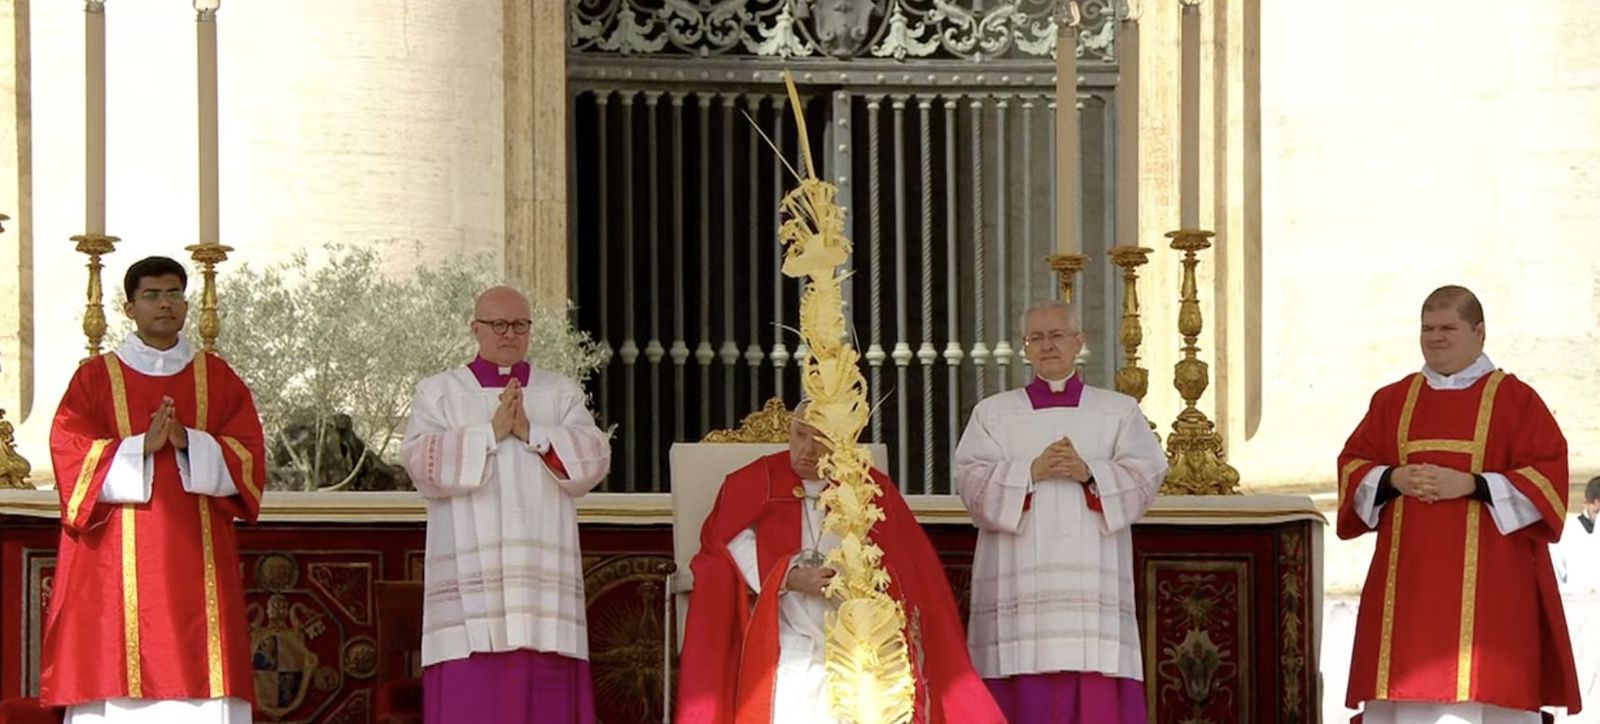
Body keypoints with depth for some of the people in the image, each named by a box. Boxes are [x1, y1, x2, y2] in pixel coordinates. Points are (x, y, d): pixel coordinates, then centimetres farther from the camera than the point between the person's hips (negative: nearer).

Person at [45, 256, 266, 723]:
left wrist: (189, 442, -13)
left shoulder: (217, 378, 13)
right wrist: (142, 445, -16)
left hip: (197, 557, 2)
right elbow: (70, 455, -3)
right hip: (118, 563, -1)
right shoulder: (96, 378, 8)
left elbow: (249, 455, 4)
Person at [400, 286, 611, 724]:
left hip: (542, 576, 2)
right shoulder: (438, 393, 11)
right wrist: (491, 432, -11)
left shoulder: (562, 394, 16)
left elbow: (594, 460, 1)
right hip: (470, 579, -2)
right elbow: (422, 463, -5)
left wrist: (531, 433, -10)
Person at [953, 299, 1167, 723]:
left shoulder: (1119, 412, 14)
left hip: (1093, 585, 0)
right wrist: (1032, 472, -14)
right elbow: (971, 482, 1)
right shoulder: (993, 413, 14)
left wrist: (1089, 473, -14)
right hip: (1019, 585, 0)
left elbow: (1146, 476, 2)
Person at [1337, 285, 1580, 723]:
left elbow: (1547, 476, -4)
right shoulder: (1392, 400, 15)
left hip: (1487, 578, -3)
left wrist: (1472, 485, -15)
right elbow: (1353, 466, 13)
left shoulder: (1514, 399, 4)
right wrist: (1394, 480, -8)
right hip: (1407, 578, 3)